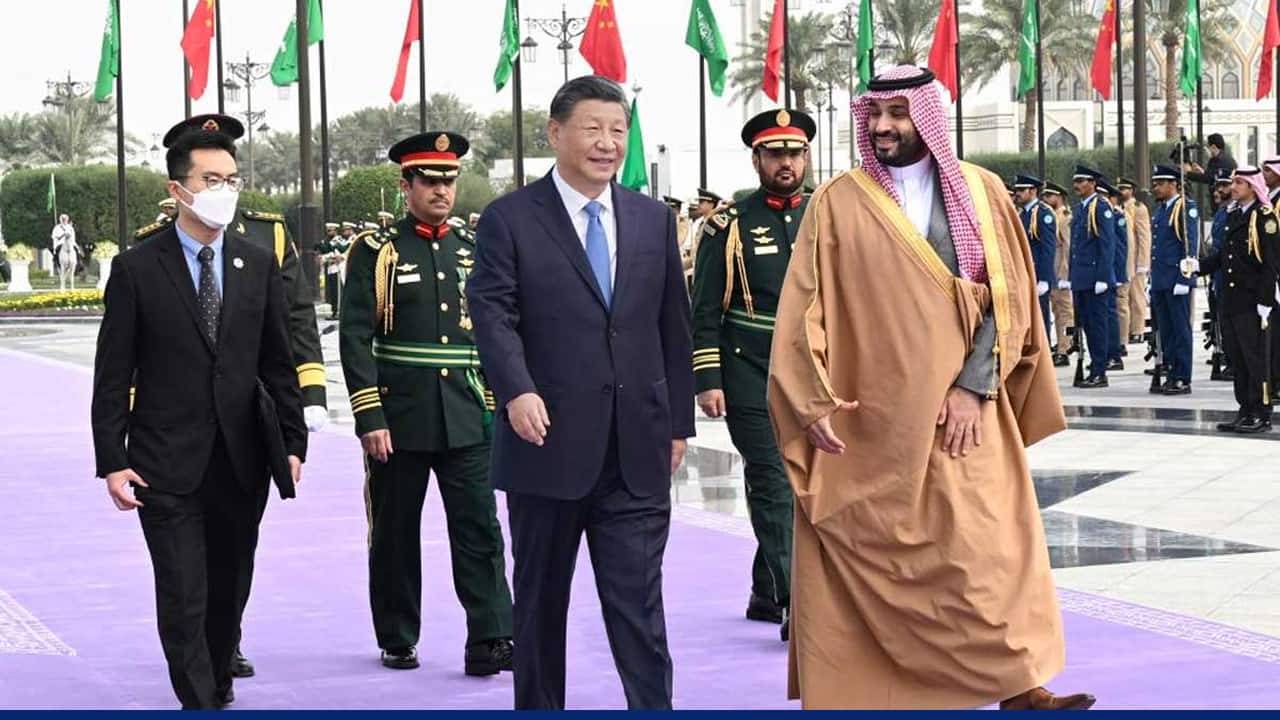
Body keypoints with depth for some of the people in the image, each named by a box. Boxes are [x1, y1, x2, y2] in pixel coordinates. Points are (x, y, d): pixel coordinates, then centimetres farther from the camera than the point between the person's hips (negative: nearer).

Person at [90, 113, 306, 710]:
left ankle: (219, 686, 33)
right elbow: (112, 376, -3)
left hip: (241, 463, 4)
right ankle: (201, 704, -1)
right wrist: (112, 460, -9)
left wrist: (293, 441, 4)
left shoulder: (259, 266, 7)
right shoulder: (136, 269, -3)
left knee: (229, 595, 14)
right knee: (184, 602, -6)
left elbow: (279, 364, 10)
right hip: (167, 469, -4)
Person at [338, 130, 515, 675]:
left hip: (468, 421, 2)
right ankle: (397, 641, 20)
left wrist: (499, 407, 7)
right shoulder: (376, 251, -2)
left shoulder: (474, 251, 10)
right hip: (399, 420, -2)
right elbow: (355, 339, -7)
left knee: (480, 528, -5)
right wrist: (369, 418, -13)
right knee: (395, 534, 7)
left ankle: (489, 641, -6)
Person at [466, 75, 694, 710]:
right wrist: (517, 391, -27)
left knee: (639, 599, -2)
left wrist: (678, 421, 12)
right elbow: (493, 314, -11)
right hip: (548, 443, -2)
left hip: (636, 448, 2)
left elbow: (673, 328, 14)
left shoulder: (653, 221, 11)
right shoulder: (510, 219, -1)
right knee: (541, 599, 10)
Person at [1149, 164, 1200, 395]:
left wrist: (1183, 279, -18)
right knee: (1165, 331, 10)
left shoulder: (1186, 208, -8)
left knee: (1180, 330, -5)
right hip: (1160, 281, 8)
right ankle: (1171, 376, 16)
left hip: (1176, 280, -8)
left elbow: (1190, 246, -13)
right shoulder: (1160, 209, 17)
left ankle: (1183, 380, -2)